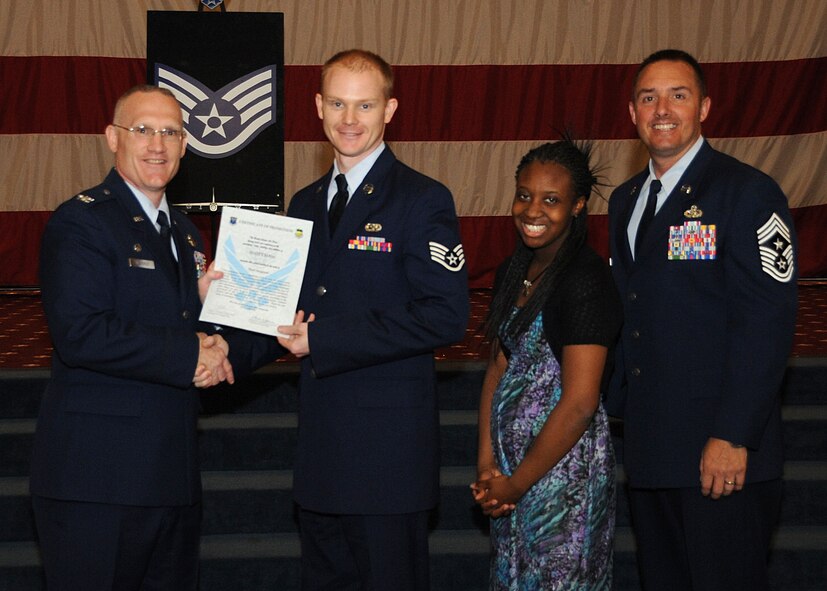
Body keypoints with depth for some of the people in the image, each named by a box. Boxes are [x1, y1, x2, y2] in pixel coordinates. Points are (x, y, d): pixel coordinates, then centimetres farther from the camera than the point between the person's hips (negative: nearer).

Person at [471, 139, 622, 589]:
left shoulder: (586, 279, -18)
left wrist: (516, 484, -14)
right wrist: (486, 464, -2)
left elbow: (579, 403, -21)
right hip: (511, 456, 8)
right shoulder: (514, 272, 8)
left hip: (562, 463, -8)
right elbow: (498, 368, 9)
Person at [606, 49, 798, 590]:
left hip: (723, 451, -7)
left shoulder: (747, 192, -9)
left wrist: (733, 437, -20)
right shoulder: (626, 200, 16)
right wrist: (617, 404, 11)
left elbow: (766, 322, -15)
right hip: (650, 446, 7)